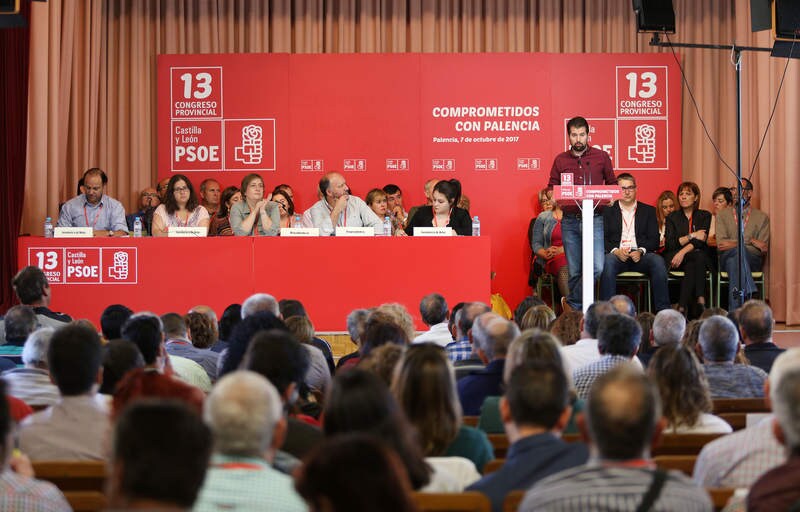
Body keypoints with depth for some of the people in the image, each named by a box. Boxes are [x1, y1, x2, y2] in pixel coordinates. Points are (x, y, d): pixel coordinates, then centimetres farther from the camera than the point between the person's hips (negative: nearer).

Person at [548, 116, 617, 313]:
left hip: (594, 219, -1)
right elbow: (551, 188, 14)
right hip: (570, 221, 1)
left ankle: (572, 303, 4)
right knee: (574, 272, 3)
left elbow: (612, 184, 16)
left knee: (597, 267, -14)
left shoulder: (602, 157, 7)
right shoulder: (560, 160, 10)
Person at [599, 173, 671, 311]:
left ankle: (663, 310, -31)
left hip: (640, 255, 1)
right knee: (608, 261, -36)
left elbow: (654, 240, 9)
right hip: (617, 254, -1)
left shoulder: (648, 211, 18)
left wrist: (641, 251, -12)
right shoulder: (608, 211, 15)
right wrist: (615, 251, -15)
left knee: (657, 261, -31)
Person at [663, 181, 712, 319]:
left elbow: (701, 240, -6)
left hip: (699, 258, 1)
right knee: (698, 257, -34)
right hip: (674, 257, -1)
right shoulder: (672, 217, 14)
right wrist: (692, 236, -10)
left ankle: (683, 307, -41)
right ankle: (700, 300, -42)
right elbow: (670, 244, -1)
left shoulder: (704, 216, 12)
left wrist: (683, 252, -21)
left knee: (691, 266, -36)